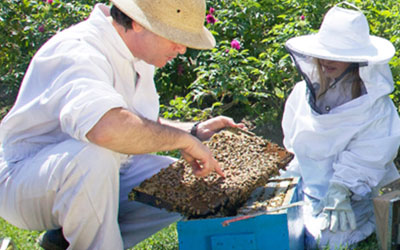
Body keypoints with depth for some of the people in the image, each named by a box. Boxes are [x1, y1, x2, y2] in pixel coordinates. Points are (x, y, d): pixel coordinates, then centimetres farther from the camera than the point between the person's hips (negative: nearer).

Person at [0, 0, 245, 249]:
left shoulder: (136, 56, 6)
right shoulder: (78, 51, -25)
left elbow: (142, 126, 18)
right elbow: (108, 127, -45)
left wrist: (195, 131, 4)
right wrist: (183, 139, -32)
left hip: (97, 177, 9)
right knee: (95, 154, -39)